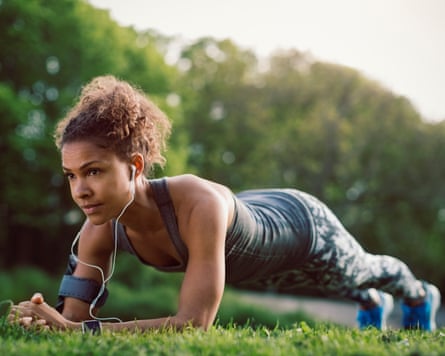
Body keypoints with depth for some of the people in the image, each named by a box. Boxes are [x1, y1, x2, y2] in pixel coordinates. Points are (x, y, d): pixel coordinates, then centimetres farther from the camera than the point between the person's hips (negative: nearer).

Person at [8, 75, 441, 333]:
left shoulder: (200, 204, -51)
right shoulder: (101, 230, -32)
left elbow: (194, 324, -55)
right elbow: (76, 316, -29)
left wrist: (79, 330, -61)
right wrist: (48, 320, -52)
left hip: (302, 225, -4)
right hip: (250, 215, 5)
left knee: (360, 272, 33)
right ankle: (372, 303, 76)